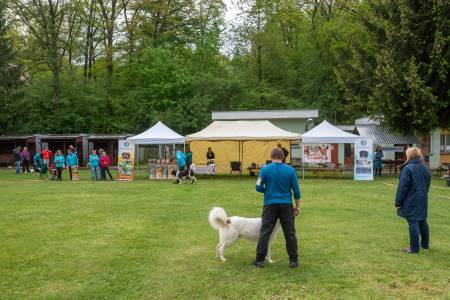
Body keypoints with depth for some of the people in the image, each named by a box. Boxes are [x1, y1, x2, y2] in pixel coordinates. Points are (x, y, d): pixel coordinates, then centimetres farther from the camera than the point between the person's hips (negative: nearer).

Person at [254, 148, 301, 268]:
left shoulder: (265, 169, -3)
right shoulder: (290, 170, 0)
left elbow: (258, 187, -2)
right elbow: (296, 190, 1)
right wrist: (297, 206, 11)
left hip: (270, 205, -1)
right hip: (286, 205, 1)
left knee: (264, 233, 4)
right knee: (290, 233, 8)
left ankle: (260, 260, 4)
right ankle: (293, 261, 11)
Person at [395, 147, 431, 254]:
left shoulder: (407, 168, -16)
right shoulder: (425, 169, 8)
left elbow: (402, 187, -16)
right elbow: (427, 186, 16)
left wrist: (398, 202, -11)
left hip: (411, 201, -7)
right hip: (423, 201, 7)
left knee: (413, 223, -4)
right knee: (422, 222, 17)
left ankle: (414, 248, -1)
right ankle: (425, 244, 30)